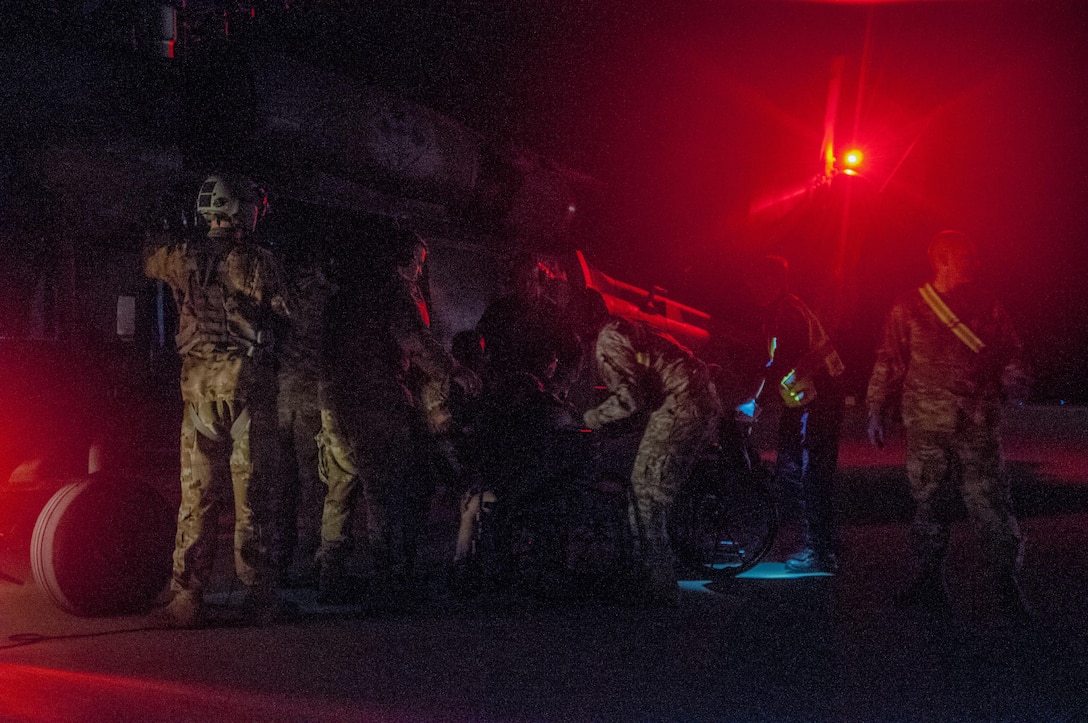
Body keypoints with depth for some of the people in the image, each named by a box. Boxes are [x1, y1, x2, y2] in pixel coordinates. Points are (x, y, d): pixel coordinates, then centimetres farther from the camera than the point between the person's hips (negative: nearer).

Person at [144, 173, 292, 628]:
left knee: (197, 494, 6)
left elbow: (148, 255, 27)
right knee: (252, 493, 2)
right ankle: (258, 595, 7)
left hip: (198, 384, 3)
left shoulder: (184, 258, 6)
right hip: (249, 383, -3)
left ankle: (186, 598, 5)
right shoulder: (258, 262, -5)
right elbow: (283, 314, 2)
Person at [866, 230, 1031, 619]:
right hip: (925, 425, 0)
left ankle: (1005, 584, 3)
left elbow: (1011, 353, 18)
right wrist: (876, 411, 6)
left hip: (978, 425, 0)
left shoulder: (987, 306, 11)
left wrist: (1013, 378, -4)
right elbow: (889, 361, 10)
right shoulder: (908, 308, 7)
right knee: (928, 503, 6)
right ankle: (929, 583, 17)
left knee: (990, 501, -6)